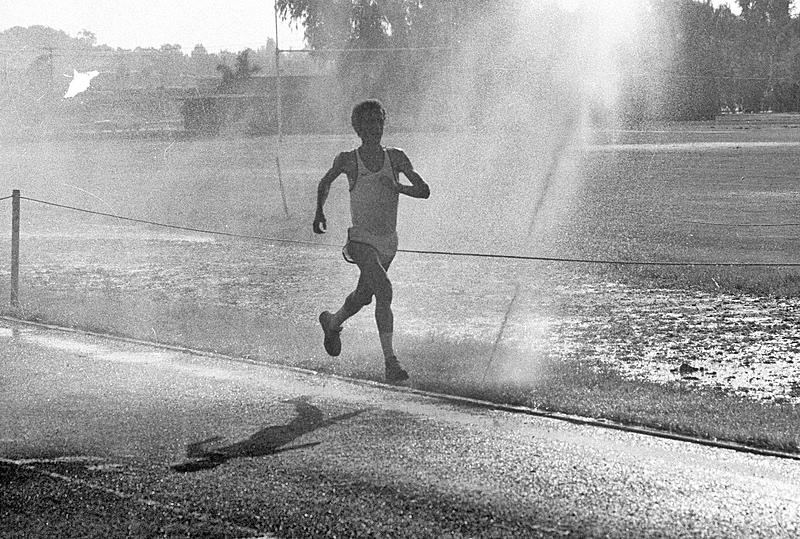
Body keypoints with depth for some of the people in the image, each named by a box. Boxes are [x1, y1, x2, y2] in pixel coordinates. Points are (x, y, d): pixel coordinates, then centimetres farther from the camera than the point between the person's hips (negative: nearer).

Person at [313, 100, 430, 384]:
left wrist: (399, 188, -21)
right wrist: (319, 212, 16)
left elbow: (424, 190, -4)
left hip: (388, 243, 5)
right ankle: (390, 361, -25)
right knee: (384, 290, -25)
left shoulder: (395, 157, 0)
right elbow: (325, 182, 16)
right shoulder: (348, 160, -5)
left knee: (364, 295, 23)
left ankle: (333, 322, 55)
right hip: (361, 241, -5)